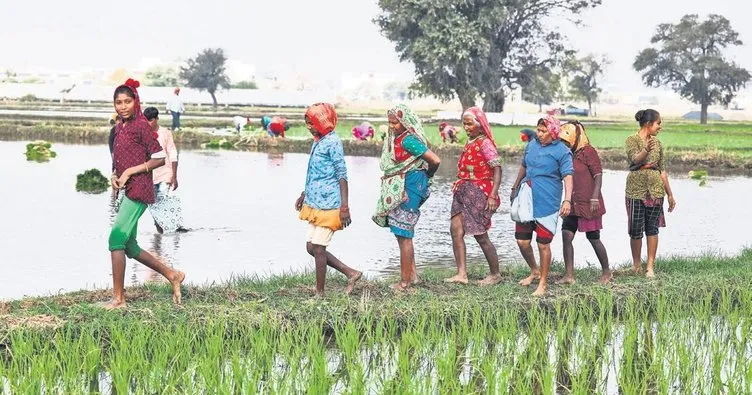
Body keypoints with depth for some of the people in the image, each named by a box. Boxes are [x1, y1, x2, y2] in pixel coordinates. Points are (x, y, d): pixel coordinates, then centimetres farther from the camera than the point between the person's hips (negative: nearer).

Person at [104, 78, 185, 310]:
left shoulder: (141, 125, -9)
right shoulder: (120, 128, 15)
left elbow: (159, 158, -12)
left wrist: (129, 172, -15)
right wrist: (114, 177, 3)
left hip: (139, 190, -9)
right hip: (129, 192, 9)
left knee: (116, 238, -15)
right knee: (129, 247, 13)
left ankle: (118, 298, -11)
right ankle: (172, 275, 26)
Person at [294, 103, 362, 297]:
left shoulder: (333, 142, -14)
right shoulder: (318, 141, 14)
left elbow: (342, 175, -18)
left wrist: (344, 206, -22)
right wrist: (305, 194, 31)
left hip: (327, 205, -10)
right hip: (315, 204, 10)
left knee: (317, 248, -4)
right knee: (311, 247, 11)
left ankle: (320, 293, 6)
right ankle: (351, 273, 17)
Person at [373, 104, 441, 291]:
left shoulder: (408, 140, -18)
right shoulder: (396, 138, 10)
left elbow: (435, 161, -21)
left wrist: (426, 176, -3)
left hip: (408, 189, -10)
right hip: (399, 190, 10)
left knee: (403, 234, -4)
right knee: (403, 233, 15)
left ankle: (405, 282, 1)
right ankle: (412, 274, 22)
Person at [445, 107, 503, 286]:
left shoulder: (485, 143, -13)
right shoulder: (470, 142, 12)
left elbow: (497, 169, -18)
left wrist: (493, 196, -24)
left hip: (479, 193, -8)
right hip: (464, 191, 8)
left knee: (480, 235, -1)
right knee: (456, 229, 0)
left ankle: (495, 274, 13)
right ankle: (461, 273, 2)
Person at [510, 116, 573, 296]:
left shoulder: (562, 151, -7)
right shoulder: (531, 145, 11)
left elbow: (568, 176, -15)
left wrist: (567, 200, -27)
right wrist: (515, 189, 31)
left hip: (547, 204, -6)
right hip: (526, 200, 6)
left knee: (543, 244, -1)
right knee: (522, 241, 6)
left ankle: (543, 283, 13)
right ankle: (534, 271, 32)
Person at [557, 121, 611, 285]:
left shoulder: (588, 152, -11)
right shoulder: (569, 154, 11)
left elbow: (598, 175, -14)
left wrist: (595, 198, -20)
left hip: (588, 204, -7)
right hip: (574, 204, 7)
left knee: (593, 238, 1)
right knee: (566, 236, -2)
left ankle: (606, 272, 18)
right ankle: (569, 275, 0)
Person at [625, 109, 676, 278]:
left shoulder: (657, 143, 10)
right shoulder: (632, 140, -5)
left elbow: (662, 170, 14)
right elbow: (635, 159, -23)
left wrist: (670, 194, 15)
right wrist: (646, 150, -44)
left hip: (655, 190, 4)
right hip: (636, 189, -4)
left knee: (652, 229, 2)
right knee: (636, 230, 0)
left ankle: (650, 267, 4)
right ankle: (637, 266, 14)